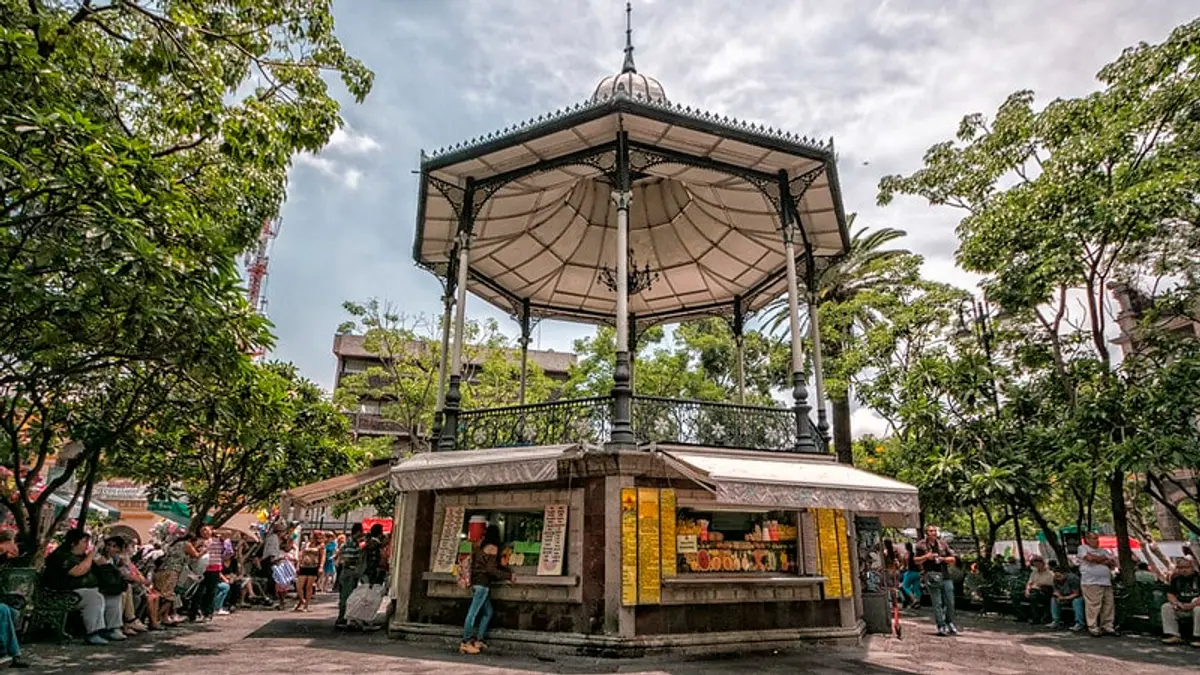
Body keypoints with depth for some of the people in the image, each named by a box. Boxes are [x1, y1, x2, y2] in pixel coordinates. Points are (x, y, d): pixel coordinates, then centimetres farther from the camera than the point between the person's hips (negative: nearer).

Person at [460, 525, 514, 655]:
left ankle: (478, 640, 14)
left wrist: (509, 571, 20)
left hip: (477, 582, 9)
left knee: (488, 612, 14)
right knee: (473, 613, -7)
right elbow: (491, 569, -12)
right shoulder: (492, 547, -7)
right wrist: (508, 576, -6)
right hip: (483, 583, -9)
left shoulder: (482, 547, 18)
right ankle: (465, 642, -6)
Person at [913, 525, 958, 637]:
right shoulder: (921, 545, 1)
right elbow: (916, 561, 1)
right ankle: (941, 626, 3)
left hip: (945, 576, 3)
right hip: (931, 576, -3)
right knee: (937, 603, -3)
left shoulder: (943, 544, 11)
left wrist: (943, 558, -6)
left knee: (950, 602, 7)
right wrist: (926, 557, -14)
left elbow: (953, 558, 11)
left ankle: (950, 623, 27)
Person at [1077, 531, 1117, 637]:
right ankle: (1093, 628, -2)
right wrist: (1105, 558, 2)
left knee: (1108, 606, 5)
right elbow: (1090, 558, -15)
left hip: (1106, 582, 7)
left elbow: (1113, 564, 14)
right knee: (1093, 606, -7)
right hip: (1091, 582, -7)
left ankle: (1107, 627, 14)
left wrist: (1099, 560, -6)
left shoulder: (1102, 551, 22)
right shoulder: (1082, 548, 3)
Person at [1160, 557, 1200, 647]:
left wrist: (1191, 605, -28)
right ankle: (1173, 635, -13)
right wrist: (1177, 603, -15)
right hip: (1181, 606, 5)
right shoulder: (1176, 579, 6)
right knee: (1166, 607, -15)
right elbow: (1170, 594, 5)